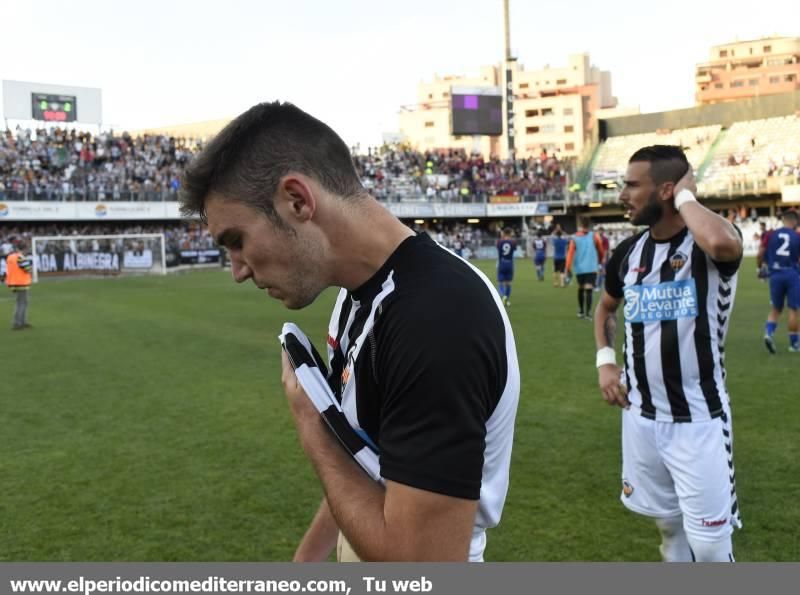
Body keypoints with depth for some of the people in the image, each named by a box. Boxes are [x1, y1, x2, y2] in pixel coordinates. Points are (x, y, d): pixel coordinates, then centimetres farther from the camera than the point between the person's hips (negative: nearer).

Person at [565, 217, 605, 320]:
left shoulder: (574, 238, 3)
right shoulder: (594, 236, 2)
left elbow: (570, 253, -6)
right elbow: (601, 251, 8)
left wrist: (568, 268, -7)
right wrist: (600, 261, 27)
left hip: (579, 269, 2)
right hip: (591, 268, -2)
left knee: (581, 288, 20)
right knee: (588, 289, -11)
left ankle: (581, 311, 30)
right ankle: (588, 312, -25)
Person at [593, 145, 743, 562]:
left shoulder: (709, 244, -14)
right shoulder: (628, 252, 4)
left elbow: (723, 243, -41)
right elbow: (605, 308, 22)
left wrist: (685, 197, -22)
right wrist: (605, 360, 5)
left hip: (698, 420, -6)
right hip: (641, 416, 6)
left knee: (709, 544, 1)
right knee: (668, 524, 22)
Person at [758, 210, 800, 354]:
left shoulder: (771, 235, 3)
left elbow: (761, 254, 2)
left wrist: (760, 268, 18)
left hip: (775, 275, 3)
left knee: (776, 308, 16)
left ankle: (769, 333, -7)